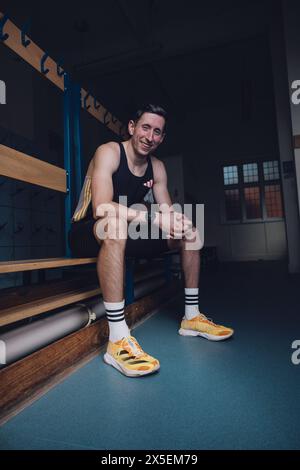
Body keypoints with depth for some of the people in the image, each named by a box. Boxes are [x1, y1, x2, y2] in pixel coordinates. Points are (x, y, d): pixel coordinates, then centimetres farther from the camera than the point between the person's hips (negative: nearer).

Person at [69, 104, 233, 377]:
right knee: (115, 223, -42)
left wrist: (182, 224, -23)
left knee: (191, 234, 1)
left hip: (124, 236, 7)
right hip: (87, 234, -6)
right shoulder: (109, 152, -15)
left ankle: (191, 316, 7)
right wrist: (154, 217, -37)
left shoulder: (157, 167, 6)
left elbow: (168, 211, 0)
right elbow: (101, 209, -30)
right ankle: (118, 340, -39)